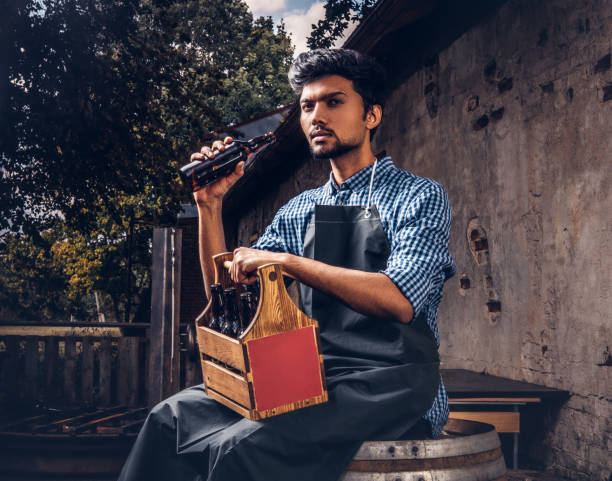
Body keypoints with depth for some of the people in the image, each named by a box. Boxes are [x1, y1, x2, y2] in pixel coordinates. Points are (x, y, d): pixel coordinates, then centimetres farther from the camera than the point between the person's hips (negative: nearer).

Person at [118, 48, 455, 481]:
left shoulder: (419, 196, -2)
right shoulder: (298, 211, 15)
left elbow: (399, 300, -20)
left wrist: (286, 261, -21)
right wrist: (211, 205, 2)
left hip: (392, 387, -5)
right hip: (313, 379, 6)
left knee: (245, 445, -28)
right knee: (173, 417, -13)